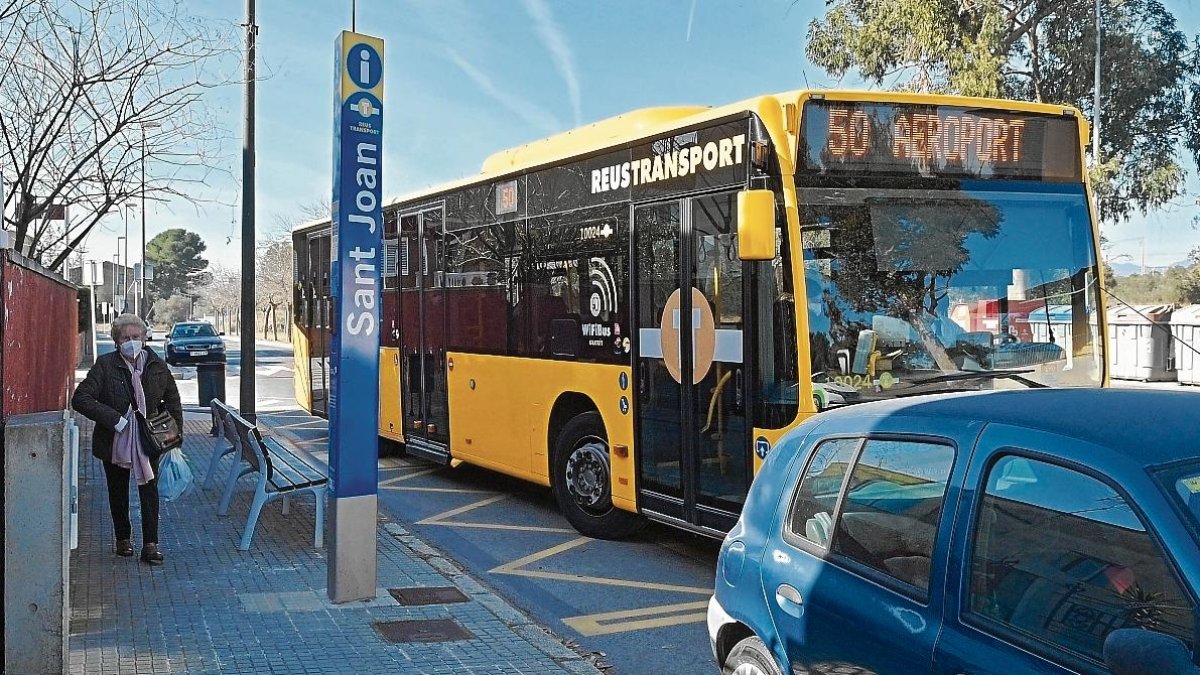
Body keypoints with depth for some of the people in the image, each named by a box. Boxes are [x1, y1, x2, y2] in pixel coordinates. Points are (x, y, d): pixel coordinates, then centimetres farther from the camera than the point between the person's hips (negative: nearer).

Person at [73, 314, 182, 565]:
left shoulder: (157, 366, -1)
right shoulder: (105, 365, -10)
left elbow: (172, 401, 13)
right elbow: (81, 398, -16)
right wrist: (114, 419, -22)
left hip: (148, 439, 1)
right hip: (115, 440, -1)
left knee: (149, 489, -3)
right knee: (118, 491, 13)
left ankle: (150, 545, 2)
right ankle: (123, 538, 30)